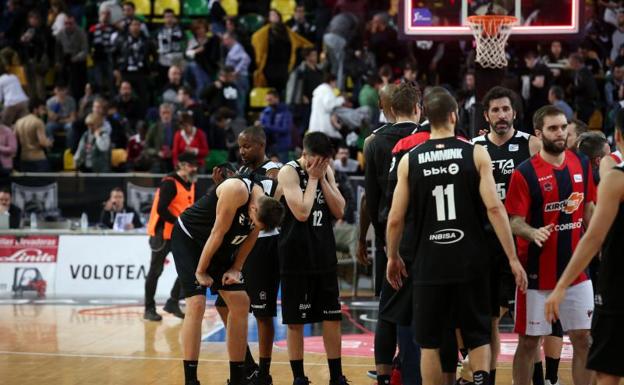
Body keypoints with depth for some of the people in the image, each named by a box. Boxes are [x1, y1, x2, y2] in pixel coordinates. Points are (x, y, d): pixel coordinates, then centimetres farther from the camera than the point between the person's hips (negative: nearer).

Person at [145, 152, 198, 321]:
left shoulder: (190, 184, 10)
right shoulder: (169, 183, -16)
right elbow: (161, 210, -24)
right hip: (163, 233, -8)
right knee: (155, 271, 0)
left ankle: (173, 303, 15)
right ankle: (149, 309, 7)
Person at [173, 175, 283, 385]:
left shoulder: (264, 205, -9)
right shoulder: (237, 191, -31)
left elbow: (249, 240, 5)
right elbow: (218, 233, -25)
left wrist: (235, 269, -2)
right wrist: (200, 271, -18)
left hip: (220, 247, 8)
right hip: (187, 239, -8)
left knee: (240, 304, 4)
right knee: (196, 305, -18)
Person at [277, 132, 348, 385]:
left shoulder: (326, 171, 7)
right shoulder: (289, 172, -12)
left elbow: (339, 211, 2)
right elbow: (302, 213, -21)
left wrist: (322, 179, -6)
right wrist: (312, 178, -15)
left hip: (324, 255, 5)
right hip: (296, 257, -5)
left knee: (332, 317, 7)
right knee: (295, 321, 2)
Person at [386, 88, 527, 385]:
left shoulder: (410, 160, 1)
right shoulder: (476, 154, -3)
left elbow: (395, 219, 1)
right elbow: (494, 208, -10)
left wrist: (393, 257, 17)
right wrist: (513, 258, -7)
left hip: (427, 264, 1)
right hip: (469, 261, -1)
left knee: (430, 343, 10)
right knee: (478, 338, 11)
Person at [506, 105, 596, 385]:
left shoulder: (582, 164, 4)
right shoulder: (524, 173, -11)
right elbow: (515, 223, -12)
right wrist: (533, 233, -32)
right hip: (537, 274, -4)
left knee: (584, 340, 7)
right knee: (529, 341, 4)